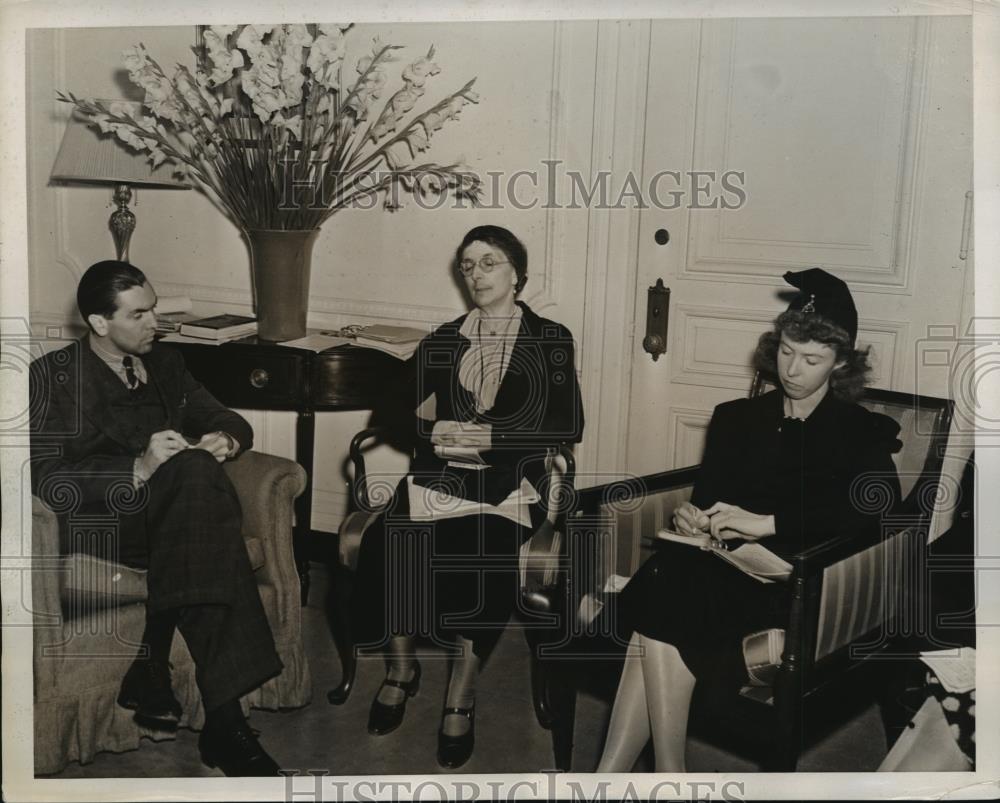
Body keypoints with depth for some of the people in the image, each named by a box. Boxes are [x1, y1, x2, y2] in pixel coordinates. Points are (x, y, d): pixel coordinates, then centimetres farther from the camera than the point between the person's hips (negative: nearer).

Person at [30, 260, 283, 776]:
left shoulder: (165, 364, 23)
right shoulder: (53, 376, 6)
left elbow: (228, 420, 24)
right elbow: (44, 478, -7)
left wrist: (224, 439, -2)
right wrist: (138, 470, -21)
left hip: (173, 516, 4)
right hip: (100, 522, -4)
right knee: (195, 471, -35)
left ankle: (151, 668, -24)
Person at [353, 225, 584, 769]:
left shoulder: (550, 340, 8)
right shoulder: (444, 341, 18)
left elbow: (567, 426, -3)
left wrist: (489, 436, -13)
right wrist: (435, 431, -11)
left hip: (510, 480, -3)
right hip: (439, 475, 3)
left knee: (482, 549, -35)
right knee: (386, 543, -28)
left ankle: (461, 695, -20)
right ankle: (401, 667, -6)